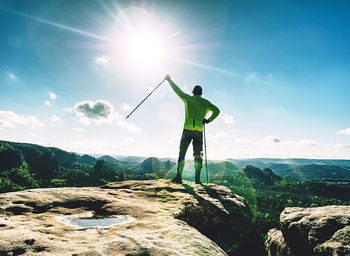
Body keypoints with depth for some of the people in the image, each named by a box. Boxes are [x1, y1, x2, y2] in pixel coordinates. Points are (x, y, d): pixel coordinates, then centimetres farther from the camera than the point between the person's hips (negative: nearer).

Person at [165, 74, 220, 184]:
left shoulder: (188, 99, 6)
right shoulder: (206, 102, 11)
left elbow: (178, 90, 10)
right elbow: (216, 111, 6)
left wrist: (169, 80, 21)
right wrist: (208, 120, 6)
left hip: (188, 129, -2)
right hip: (199, 130, 2)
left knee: (182, 152, 4)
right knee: (197, 154, 7)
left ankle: (179, 176, -3)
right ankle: (197, 178, 0)